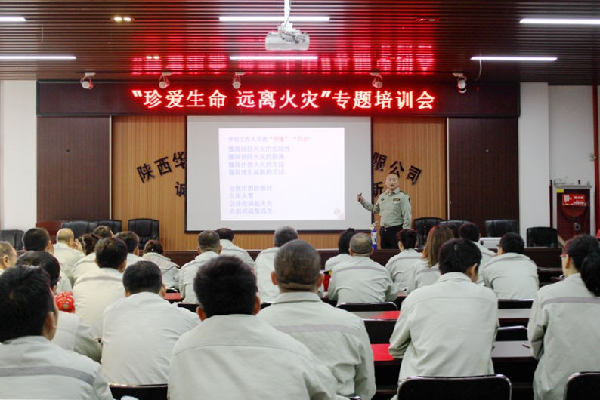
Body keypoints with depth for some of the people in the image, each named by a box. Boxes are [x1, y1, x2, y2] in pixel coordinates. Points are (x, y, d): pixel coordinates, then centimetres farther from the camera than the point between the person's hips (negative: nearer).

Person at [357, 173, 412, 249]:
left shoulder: (402, 196, -7)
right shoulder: (382, 196, 12)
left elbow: (407, 216, -9)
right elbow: (375, 209, 24)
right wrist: (362, 201, 19)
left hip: (396, 230, -6)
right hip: (383, 230, 6)